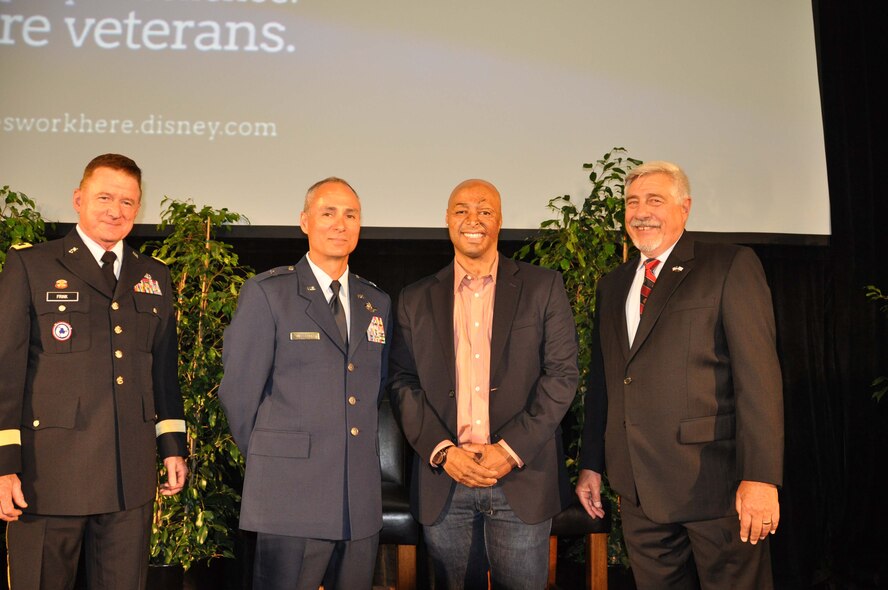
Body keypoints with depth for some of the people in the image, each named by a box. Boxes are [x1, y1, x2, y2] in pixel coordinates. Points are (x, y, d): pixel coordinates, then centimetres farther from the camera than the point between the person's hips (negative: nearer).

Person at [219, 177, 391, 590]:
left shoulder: (377, 303, 12)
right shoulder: (267, 292, -3)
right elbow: (238, 389, -2)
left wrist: (357, 457, 14)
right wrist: (268, 459, 4)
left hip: (362, 498, 5)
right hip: (291, 494, -4)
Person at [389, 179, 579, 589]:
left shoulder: (543, 287, 4)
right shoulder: (416, 300, 9)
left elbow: (562, 374, -2)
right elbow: (403, 384, 5)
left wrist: (511, 449, -10)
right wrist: (442, 452, -9)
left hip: (523, 479, -1)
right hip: (443, 481, 2)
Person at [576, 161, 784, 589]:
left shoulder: (731, 266, -4)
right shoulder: (613, 285, 15)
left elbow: (758, 374, -12)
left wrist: (760, 477, -18)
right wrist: (590, 464, 14)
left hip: (715, 483, -5)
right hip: (640, 489, 6)